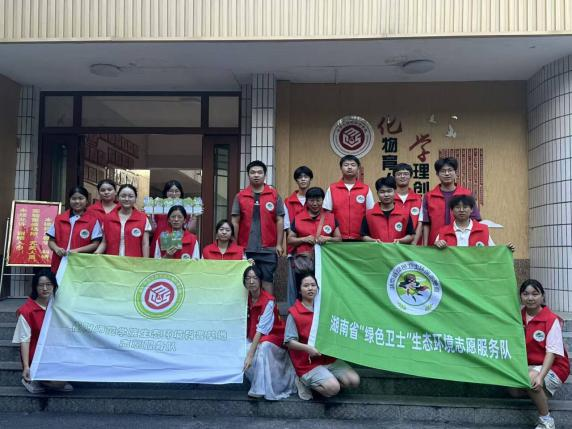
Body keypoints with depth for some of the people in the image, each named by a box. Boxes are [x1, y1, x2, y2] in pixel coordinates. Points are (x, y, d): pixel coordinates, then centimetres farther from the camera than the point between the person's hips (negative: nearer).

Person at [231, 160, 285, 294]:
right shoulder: (240, 196, 6)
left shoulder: (274, 195, 3)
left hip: (269, 249, -1)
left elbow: (279, 221, 3)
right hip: (245, 248, 1)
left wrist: (279, 244, -2)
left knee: (267, 279, 2)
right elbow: (235, 222, 6)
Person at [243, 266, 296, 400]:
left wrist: (250, 355, -32)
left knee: (263, 347, -35)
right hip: (254, 338, 5)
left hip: (273, 336, -5)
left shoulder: (269, 301, -22)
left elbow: (261, 329, -27)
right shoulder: (246, 298, -5)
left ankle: (261, 389, -26)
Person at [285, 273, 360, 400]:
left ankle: (317, 381, 6)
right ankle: (306, 382, 1)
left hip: (329, 358, 6)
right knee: (333, 388, -24)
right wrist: (307, 348, -26)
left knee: (354, 380, -10)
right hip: (308, 363, -6)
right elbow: (289, 342, -11)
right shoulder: (294, 313, -8)